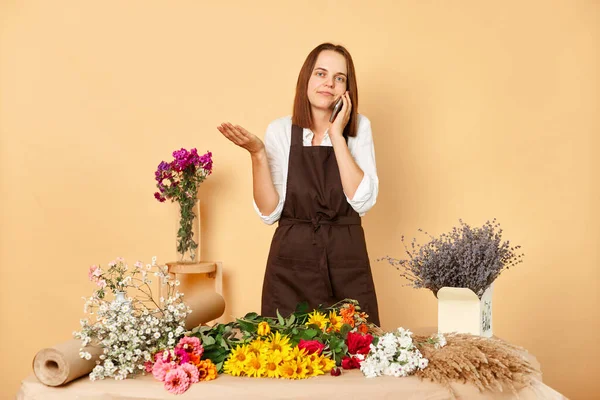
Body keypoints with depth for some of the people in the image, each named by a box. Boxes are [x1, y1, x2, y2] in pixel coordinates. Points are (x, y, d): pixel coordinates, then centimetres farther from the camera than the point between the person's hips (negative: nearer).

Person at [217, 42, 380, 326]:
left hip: (346, 263, 1)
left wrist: (337, 136, -11)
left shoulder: (359, 127, 2)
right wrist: (257, 154, -16)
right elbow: (269, 212, -5)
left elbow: (363, 201, -12)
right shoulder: (280, 130, 0)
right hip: (291, 262, 0)